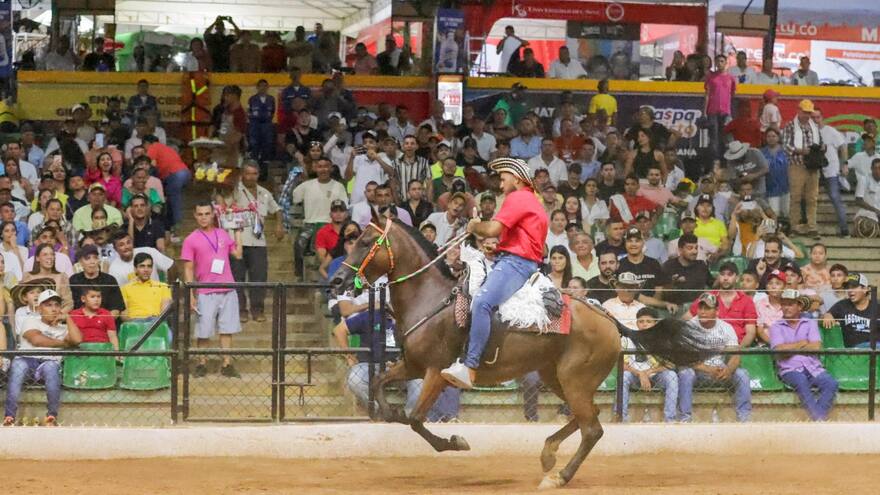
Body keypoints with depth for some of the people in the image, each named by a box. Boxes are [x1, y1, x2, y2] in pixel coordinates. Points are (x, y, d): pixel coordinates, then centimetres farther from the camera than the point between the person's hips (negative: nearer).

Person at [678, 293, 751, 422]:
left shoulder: (726, 328, -1)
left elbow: (735, 356, -10)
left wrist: (728, 369, -34)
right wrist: (709, 370, -32)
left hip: (721, 372, 2)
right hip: (698, 371, -2)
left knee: (742, 374, -24)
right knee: (685, 374, -34)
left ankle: (744, 419, -20)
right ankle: (685, 419, -29)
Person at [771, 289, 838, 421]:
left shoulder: (810, 323, 15)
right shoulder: (776, 327, 11)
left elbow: (816, 346, 0)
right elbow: (779, 350, -6)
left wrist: (792, 348, 1)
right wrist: (802, 344, 3)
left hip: (813, 367, 2)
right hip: (790, 370, -2)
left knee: (831, 383, -27)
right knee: (801, 381, -36)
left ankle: (819, 417, -35)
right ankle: (818, 419, -39)